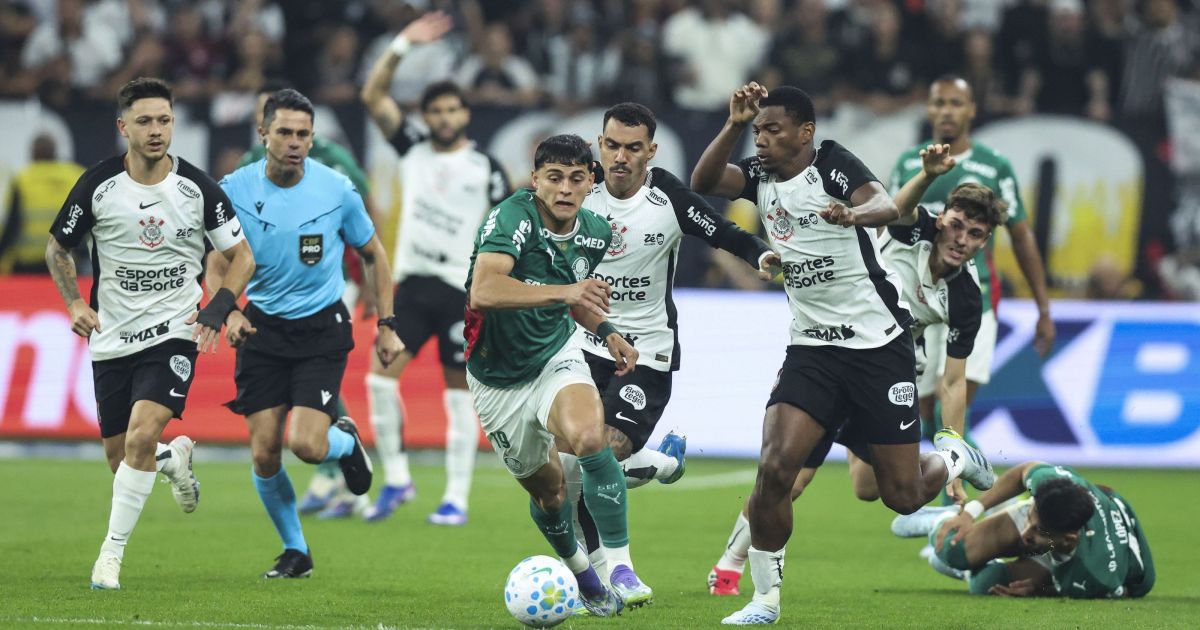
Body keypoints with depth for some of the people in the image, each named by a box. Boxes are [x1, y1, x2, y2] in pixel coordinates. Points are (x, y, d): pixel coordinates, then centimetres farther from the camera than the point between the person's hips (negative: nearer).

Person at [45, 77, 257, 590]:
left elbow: (240, 255, 4)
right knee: (120, 458, 7)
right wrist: (75, 304, -6)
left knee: (143, 432, -23)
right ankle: (175, 458, 44)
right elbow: (58, 248, 9)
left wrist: (221, 307, -12)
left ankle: (112, 553, -11)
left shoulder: (198, 187, -6)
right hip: (112, 338, 2)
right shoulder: (97, 185, -6)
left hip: (174, 333, -2)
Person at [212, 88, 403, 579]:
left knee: (306, 445, -17)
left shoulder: (337, 190, -9)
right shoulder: (235, 189, -8)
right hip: (263, 325, 2)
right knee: (264, 454, -4)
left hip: (323, 326, -2)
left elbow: (372, 254, 6)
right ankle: (295, 550, 18)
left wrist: (386, 326, 5)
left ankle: (346, 441, 20)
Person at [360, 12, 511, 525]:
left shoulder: (485, 168, -1)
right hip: (413, 284, 3)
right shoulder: (413, 152, 9)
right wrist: (402, 46, -5)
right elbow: (373, 97, 4)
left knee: (459, 393, 0)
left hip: (462, 290, -3)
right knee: (380, 377, -8)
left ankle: (457, 499, 3)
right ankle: (396, 480, 5)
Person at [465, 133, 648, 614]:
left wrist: (607, 330, 2)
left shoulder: (594, 233, -5)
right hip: (499, 378, -2)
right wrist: (563, 291, -51)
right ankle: (579, 572, 40)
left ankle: (620, 567, -24)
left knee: (589, 437, -30)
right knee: (546, 488, 9)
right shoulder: (512, 218, -26)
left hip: (556, 355, 2)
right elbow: (484, 291, -45)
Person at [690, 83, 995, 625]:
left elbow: (886, 205, -32)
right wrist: (734, 124, -23)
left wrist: (854, 213, -54)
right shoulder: (760, 177, 4)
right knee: (774, 468, -17)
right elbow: (702, 183, -12)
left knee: (902, 496, 1)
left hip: (880, 342, -4)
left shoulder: (831, 163, -13)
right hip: (813, 347, 4)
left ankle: (953, 458, 36)